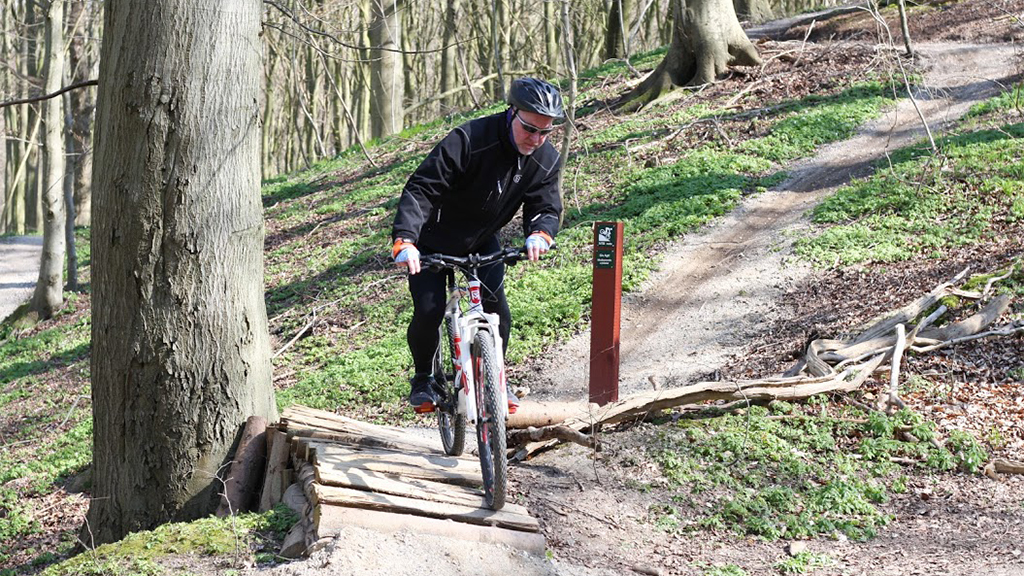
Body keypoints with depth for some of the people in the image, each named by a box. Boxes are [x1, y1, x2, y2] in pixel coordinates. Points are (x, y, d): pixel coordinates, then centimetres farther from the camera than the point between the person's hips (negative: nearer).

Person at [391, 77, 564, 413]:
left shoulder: (546, 161, -14)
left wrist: (539, 234, -37)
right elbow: (420, 190, -34)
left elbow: (546, 207, -10)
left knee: (496, 306, -13)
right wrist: (404, 240, -49)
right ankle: (422, 379, 15)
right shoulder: (468, 141, -32)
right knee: (429, 311, -13)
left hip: (482, 241, 4)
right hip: (435, 238, -4)